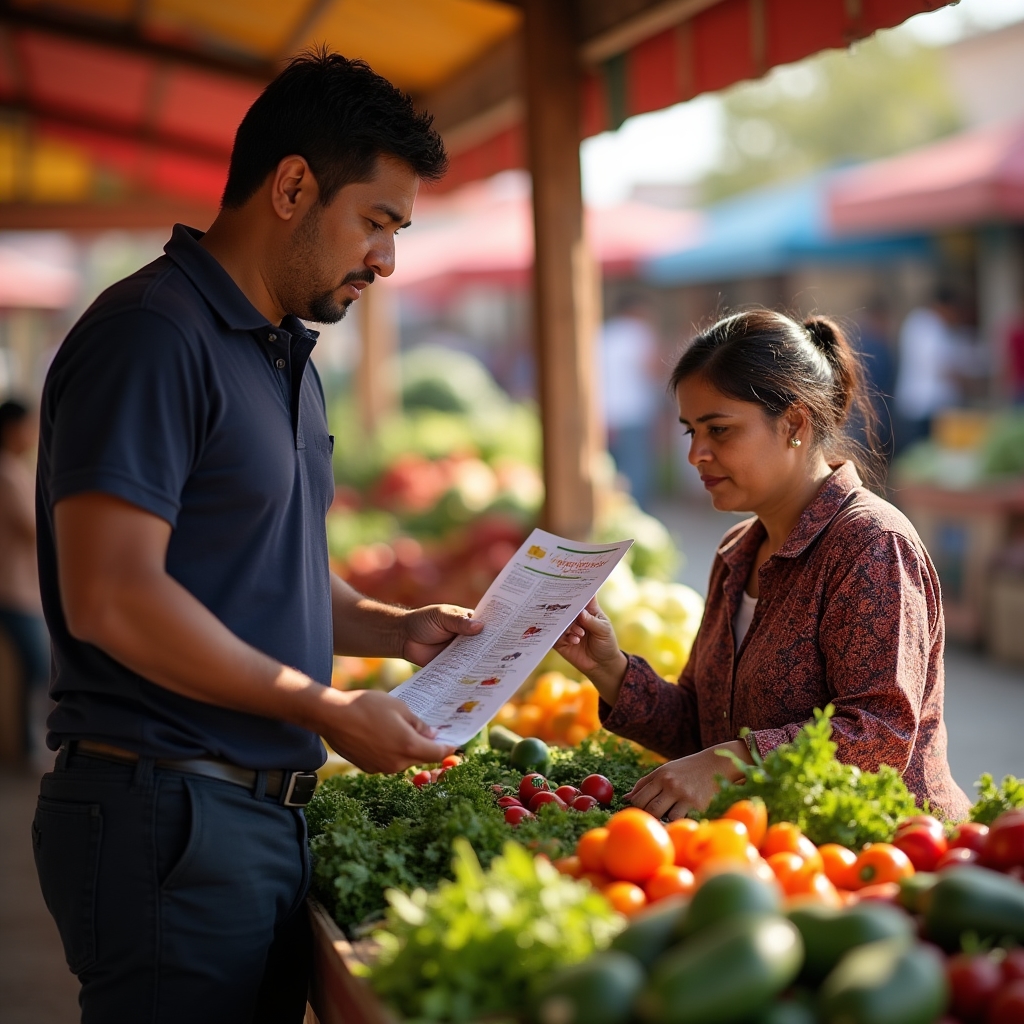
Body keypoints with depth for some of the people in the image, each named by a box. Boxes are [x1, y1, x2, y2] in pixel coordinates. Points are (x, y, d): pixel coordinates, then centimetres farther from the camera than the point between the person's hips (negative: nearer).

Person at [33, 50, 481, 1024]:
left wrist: (392, 629, 10)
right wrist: (328, 710, -15)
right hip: (169, 820, -9)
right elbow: (111, 598, -22)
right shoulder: (151, 335, -14)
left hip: (267, 811, 9)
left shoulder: (286, 357, 18)